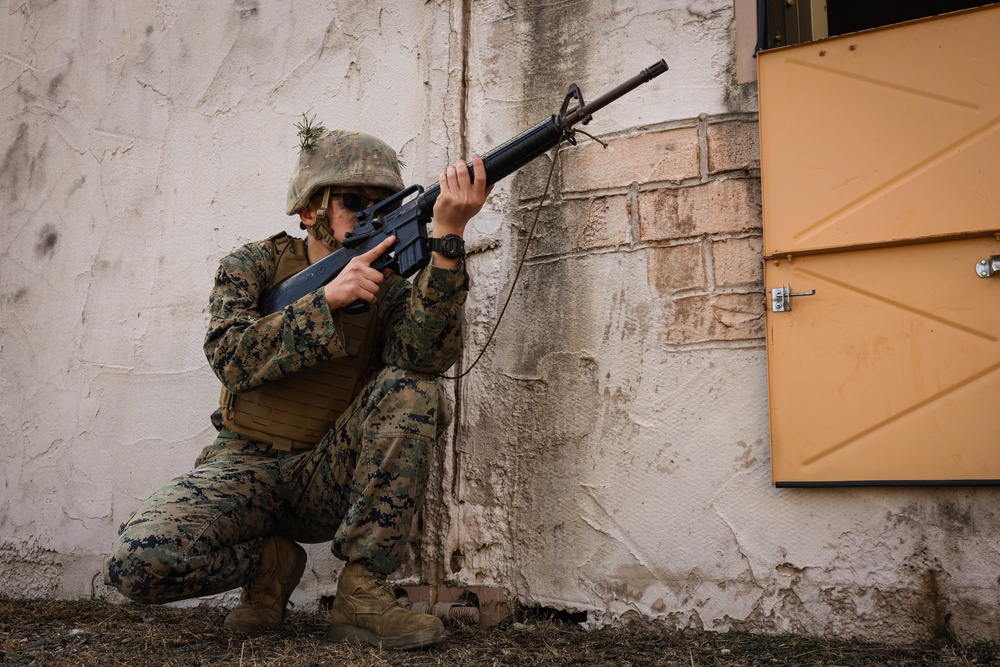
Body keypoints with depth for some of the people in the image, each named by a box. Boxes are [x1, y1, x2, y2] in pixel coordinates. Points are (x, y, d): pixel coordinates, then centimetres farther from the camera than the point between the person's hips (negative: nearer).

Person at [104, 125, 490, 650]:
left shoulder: (388, 289, 1)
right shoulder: (254, 266, 1)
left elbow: (426, 356, -22)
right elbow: (231, 356, -17)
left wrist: (447, 235, -32)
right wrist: (327, 300, -29)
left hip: (331, 480, 1)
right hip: (246, 465, -1)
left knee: (410, 390, -27)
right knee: (138, 562, -28)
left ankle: (361, 591, -20)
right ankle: (271, 562, 4)